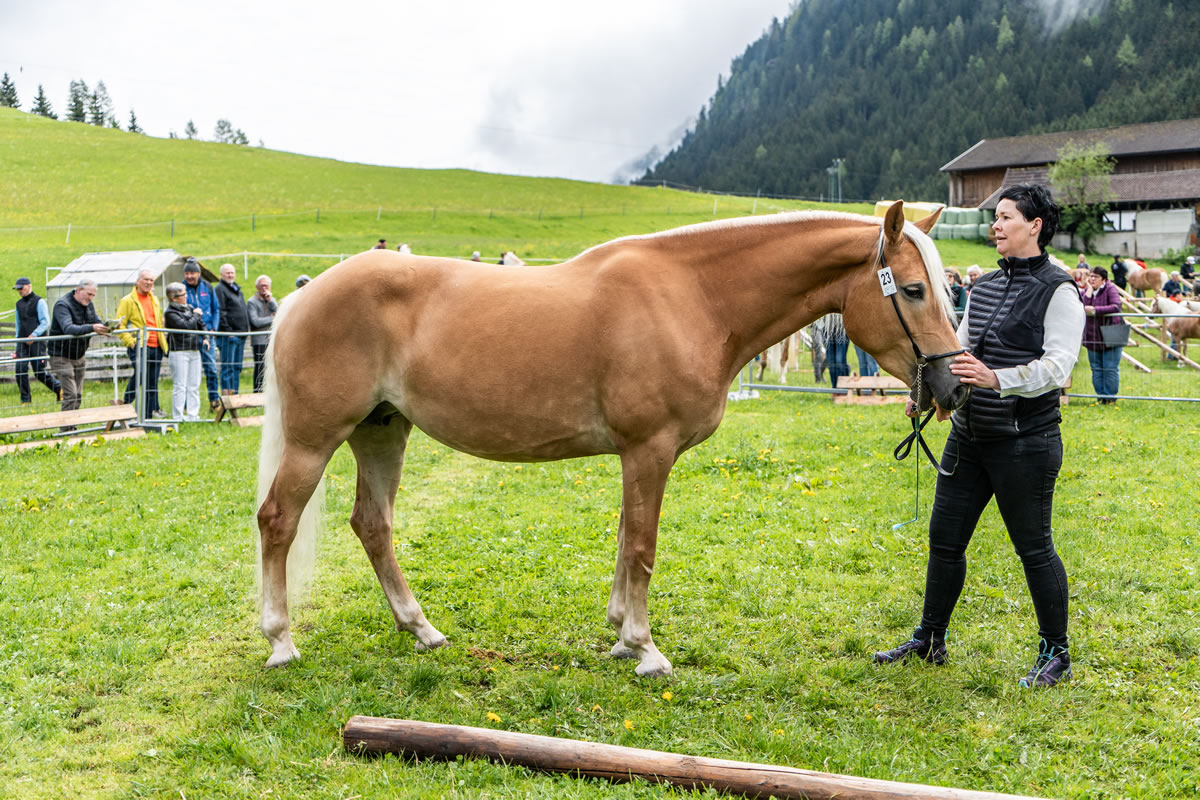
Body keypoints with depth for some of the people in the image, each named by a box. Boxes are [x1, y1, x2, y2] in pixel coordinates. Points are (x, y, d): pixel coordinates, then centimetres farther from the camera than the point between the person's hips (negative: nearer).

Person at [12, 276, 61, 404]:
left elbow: (46, 322, -9)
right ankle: (26, 400, -2)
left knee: (39, 371, -4)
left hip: (37, 341, -6)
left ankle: (58, 389, 20)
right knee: (20, 369, -8)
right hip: (22, 341, 6)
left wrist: (34, 335, -18)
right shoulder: (19, 304, 17)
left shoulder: (39, 302, -3)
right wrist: (18, 338, 19)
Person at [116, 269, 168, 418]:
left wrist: (163, 341, 18)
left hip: (156, 347, 6)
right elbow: (119, 325, -6)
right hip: (139, 346, -6)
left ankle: (150, 412, 13)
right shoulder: (127, 301, -2)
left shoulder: (154, 300, 19)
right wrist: (131, 342, -15)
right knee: (138, 375, -20)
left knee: (152, 381, 7)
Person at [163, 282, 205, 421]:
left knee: (194, 385, 9)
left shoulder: (190, 308, 14)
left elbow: (201, 325, 23)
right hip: (179, 353, -7)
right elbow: (185, 326, -19)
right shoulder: (170, 313, -8)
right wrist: (196, 315, -5)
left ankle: (192, 414, 15)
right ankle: (178, 417, -2)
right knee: (180, 386, -6)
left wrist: (205, 337, 7)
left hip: (194, 351, 7)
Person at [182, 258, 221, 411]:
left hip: (207, 334, 2)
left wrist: (213, 328, 1)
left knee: (211, 368, 2)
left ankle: (214, 400, 10)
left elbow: (216, 309, 12)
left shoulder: (207, 288, 8)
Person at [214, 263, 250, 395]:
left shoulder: (238, 289, 21)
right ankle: (226, 394, -8)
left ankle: (234, 393, 16)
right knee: (228, 366, -8)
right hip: (229, 335, -9)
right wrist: (227, 330, -19)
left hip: (241, 334, 9)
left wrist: (247, 327, 18)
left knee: (237, 367, 11)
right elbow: (220, 312, -15)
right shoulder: (219, 289, -6)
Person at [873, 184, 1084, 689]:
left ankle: (1056, 655, 18)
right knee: (944, 541, 12)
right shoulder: (983, 288, 12)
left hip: (1025, 443, -7)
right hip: (968, 438, 7)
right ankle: (929, 641, 27)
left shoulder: (1057, 292, -10)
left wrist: (997, 379, -34)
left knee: (1034, 547, 2)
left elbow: (1057, 366, -20)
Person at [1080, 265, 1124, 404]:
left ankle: (1111, 397, 8)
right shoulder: (1084, 292, 8)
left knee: (1110, 369, -2)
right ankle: (1101, 396, 18)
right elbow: (1082, 308, -6)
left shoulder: (1110, 289, -7)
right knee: (1096, 369, 8)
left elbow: (1116, 306, -23)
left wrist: (1095, 310, -23)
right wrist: (1089, 291, -12)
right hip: (1092, 337, 5)